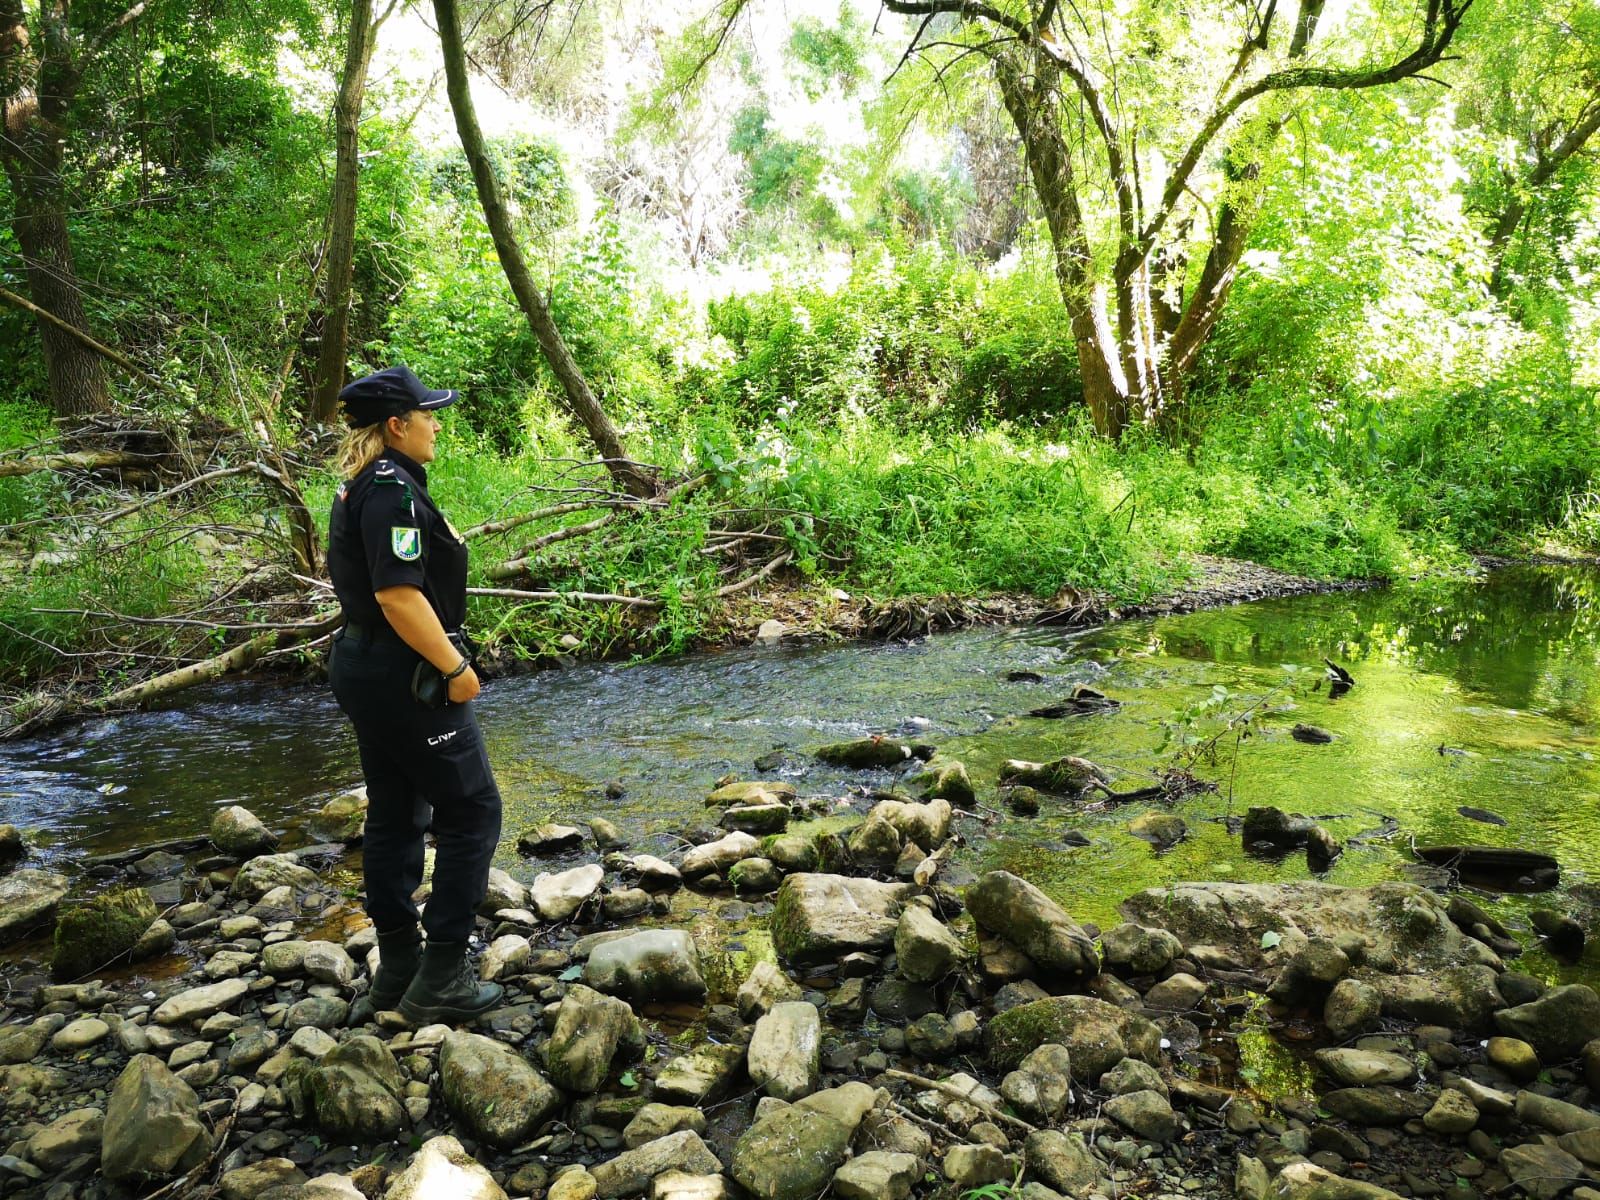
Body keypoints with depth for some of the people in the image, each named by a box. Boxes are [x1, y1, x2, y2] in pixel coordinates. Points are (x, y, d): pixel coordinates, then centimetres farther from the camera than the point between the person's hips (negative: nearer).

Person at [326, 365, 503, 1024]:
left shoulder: (361, 488, 13)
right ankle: (440, 979, 3)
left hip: (364, 667, 11)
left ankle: (397, 967, 27)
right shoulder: (392, 490, -19)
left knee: (394, 814, 16)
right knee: (471, 811, -1)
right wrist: (454, 667, -20)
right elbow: (400, 596, -27)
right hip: (406, 676, -11)